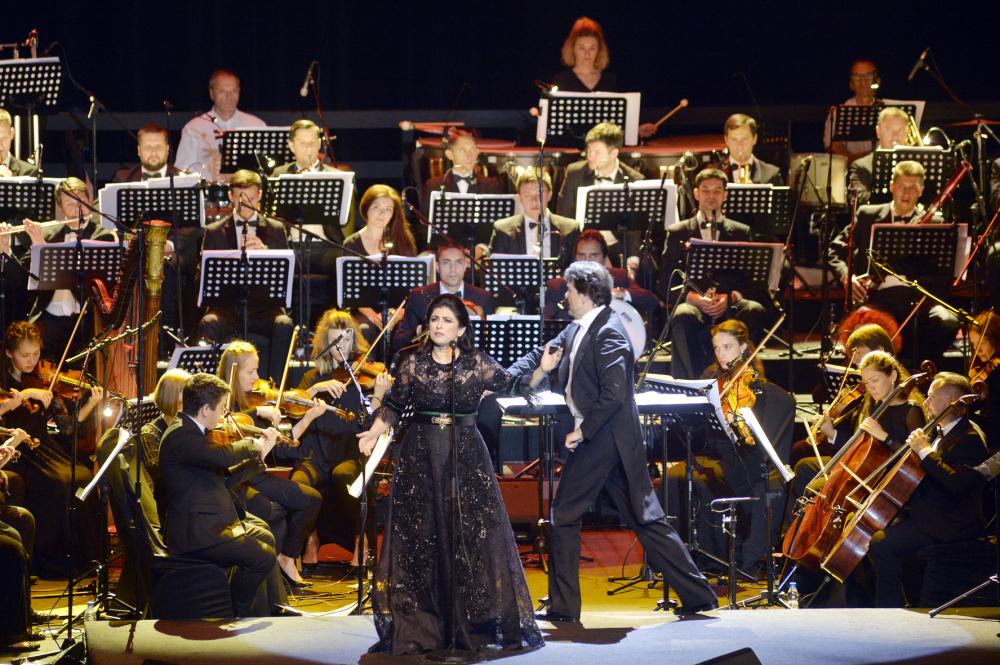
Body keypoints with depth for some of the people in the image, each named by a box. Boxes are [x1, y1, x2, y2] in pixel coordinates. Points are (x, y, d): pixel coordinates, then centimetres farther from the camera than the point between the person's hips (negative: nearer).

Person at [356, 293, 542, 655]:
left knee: (476, 536, -4)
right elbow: (393, 405, 6)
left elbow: (513, 385, 11)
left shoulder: (477, 364, 1)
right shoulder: (412, 363, 2)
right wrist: (374, 432, -5)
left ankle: (477, 623, 4)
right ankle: (418, 626, 7)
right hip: (419, 457, 0)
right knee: (418, 539, 1)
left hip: (466, 457, 0)